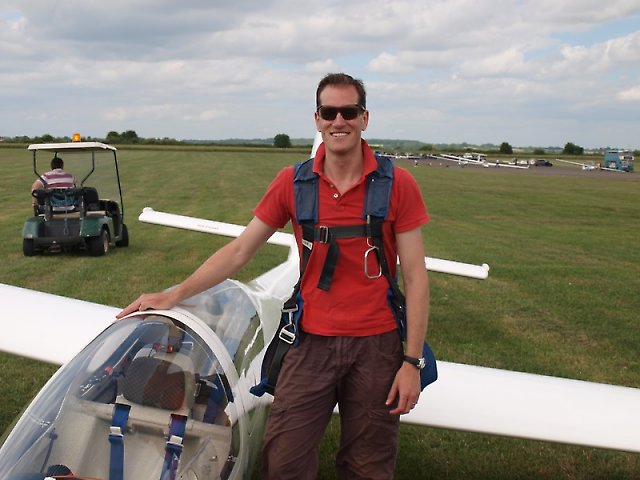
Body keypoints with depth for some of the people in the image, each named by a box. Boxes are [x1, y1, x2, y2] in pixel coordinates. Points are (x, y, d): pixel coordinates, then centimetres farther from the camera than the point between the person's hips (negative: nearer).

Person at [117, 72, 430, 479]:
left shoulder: (397, 184, -5)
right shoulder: (292, 183, 0)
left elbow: (415, 278, -5)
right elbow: (238, 251, 6)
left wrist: (412, 362, -9)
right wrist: (173, 296, 2)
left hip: (376, 344, -1)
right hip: (312, 342, 1)